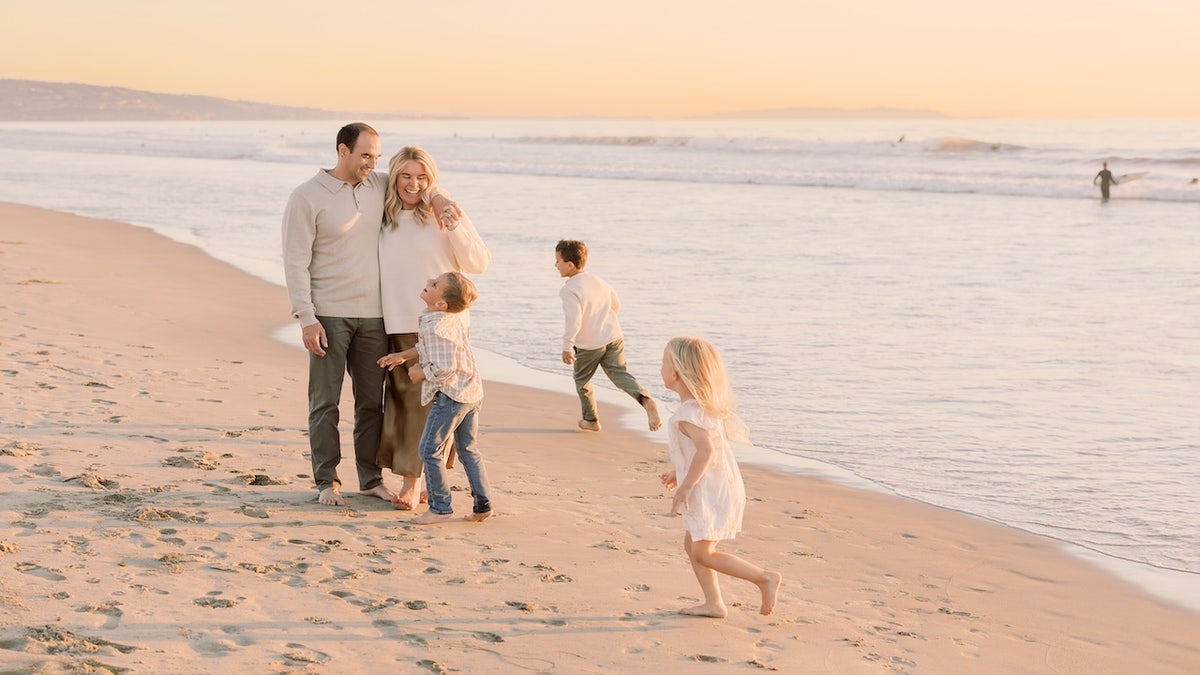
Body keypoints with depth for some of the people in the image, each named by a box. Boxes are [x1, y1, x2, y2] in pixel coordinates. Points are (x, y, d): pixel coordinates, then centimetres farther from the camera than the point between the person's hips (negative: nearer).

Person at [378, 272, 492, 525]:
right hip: (472, 392, 10)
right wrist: (403, 355, 14)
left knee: (430, 449, -2)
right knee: (468, 449, 17)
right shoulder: (456, 318, 7)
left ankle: (440, 506, 1)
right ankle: (482, 504, 17)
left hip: (450, 394, -10)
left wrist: (420, 373, -10)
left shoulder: (434, 327, -22)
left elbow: (445, 367, -27)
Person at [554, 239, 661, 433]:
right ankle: (646, 400, -28)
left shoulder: (569, 290, -16)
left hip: (588, 345, -6)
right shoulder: (599, 281, 9)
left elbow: (573, 320, -27)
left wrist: (567, 346, -24)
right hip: (614, 337, 6)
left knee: (582, 381, 17)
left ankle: (591, 420, 28)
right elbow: (616, 305, 21)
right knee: (620, 374, -1)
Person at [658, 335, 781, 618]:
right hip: (716, 488, 10)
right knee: (692, 545, 15)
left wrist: (684, 488, -26)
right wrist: (679, 474, 22)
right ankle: (713, 604, 17)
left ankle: (765, 578, 0)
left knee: (703, 553, -2)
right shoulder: (705, 405, 10)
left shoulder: (687, 414, -21)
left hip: (710, 493, -10)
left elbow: (706, 450, -33)